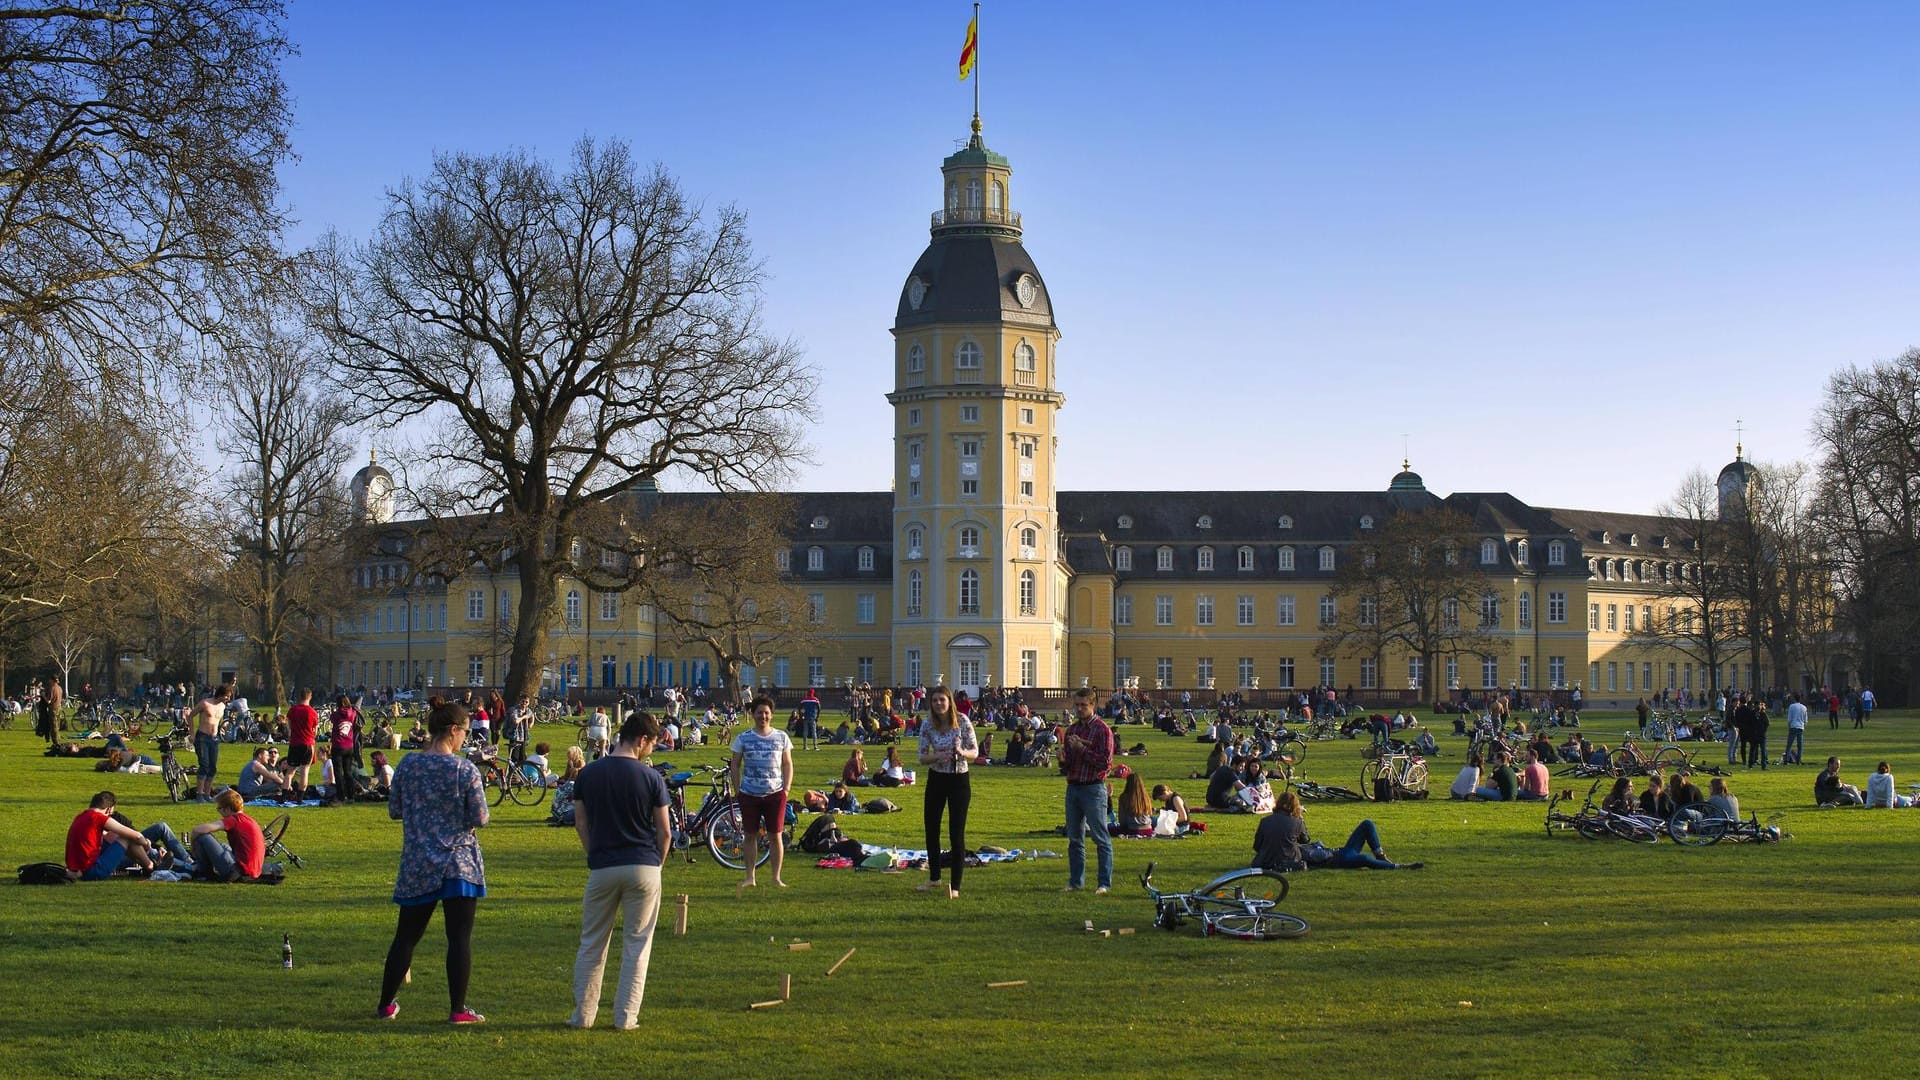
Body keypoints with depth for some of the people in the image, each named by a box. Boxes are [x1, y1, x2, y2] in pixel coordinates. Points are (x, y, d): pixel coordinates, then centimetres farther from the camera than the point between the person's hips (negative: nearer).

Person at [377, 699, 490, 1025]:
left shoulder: (407, 765, 0)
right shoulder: (465, 769, -11)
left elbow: (394, 811, 8)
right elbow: (480, 819, -9)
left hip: (417, 866, 4)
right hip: (459, 864, -4)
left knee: (406, 936, 14)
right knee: (459, 938, 0)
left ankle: (386, 1005, 21)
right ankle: (458, 1010, 0)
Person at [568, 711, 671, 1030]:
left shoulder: (588, 774, 2)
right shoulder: (650, 776, -6)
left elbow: (580, 824, 6)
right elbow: (664, 830, -3)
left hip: (602, 868, 2)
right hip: (643, 868, -2)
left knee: (592, 944, 12)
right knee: (637, 944, 7)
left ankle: (583, 1014, 14)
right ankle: (626, 1017, 5)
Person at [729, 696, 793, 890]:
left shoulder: (781, 737, 4)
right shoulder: (743, 738, 2)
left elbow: (787, 764, 9)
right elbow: (735, 765, 7)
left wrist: (786, 788, -1)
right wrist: (737, 789, -1)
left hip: (775, 794, 0)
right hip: (749, 794, 0)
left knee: (775, 836, 1)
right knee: (751, 836, 5)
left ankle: (777, 877, 9)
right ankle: (750, 877, 13)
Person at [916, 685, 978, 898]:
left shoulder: (962, 721, -11)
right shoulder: (927, 725, -5)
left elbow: (975, 752, -7)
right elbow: (922, 758, -3)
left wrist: (962, 752, -28)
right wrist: (937, 756, -23)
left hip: (959, 780, -3)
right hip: (936, 779, 3)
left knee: (956, 833, -3)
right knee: (931, 829, 11)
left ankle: (955, 886, 3)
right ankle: (934, 878, 30)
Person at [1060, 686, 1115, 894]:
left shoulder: (1102, 729, -7)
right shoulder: (1072, 729, 14)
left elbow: (1106, 762, -14)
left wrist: (1082, 749, -16)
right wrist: (1064, 760, 0)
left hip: (1093, 789, -7)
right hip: (1073, 787, 7)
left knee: (1101, 838, -3)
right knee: (1074, 838, 11)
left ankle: (1105, 883, 0)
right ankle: (1075, 882, 18)